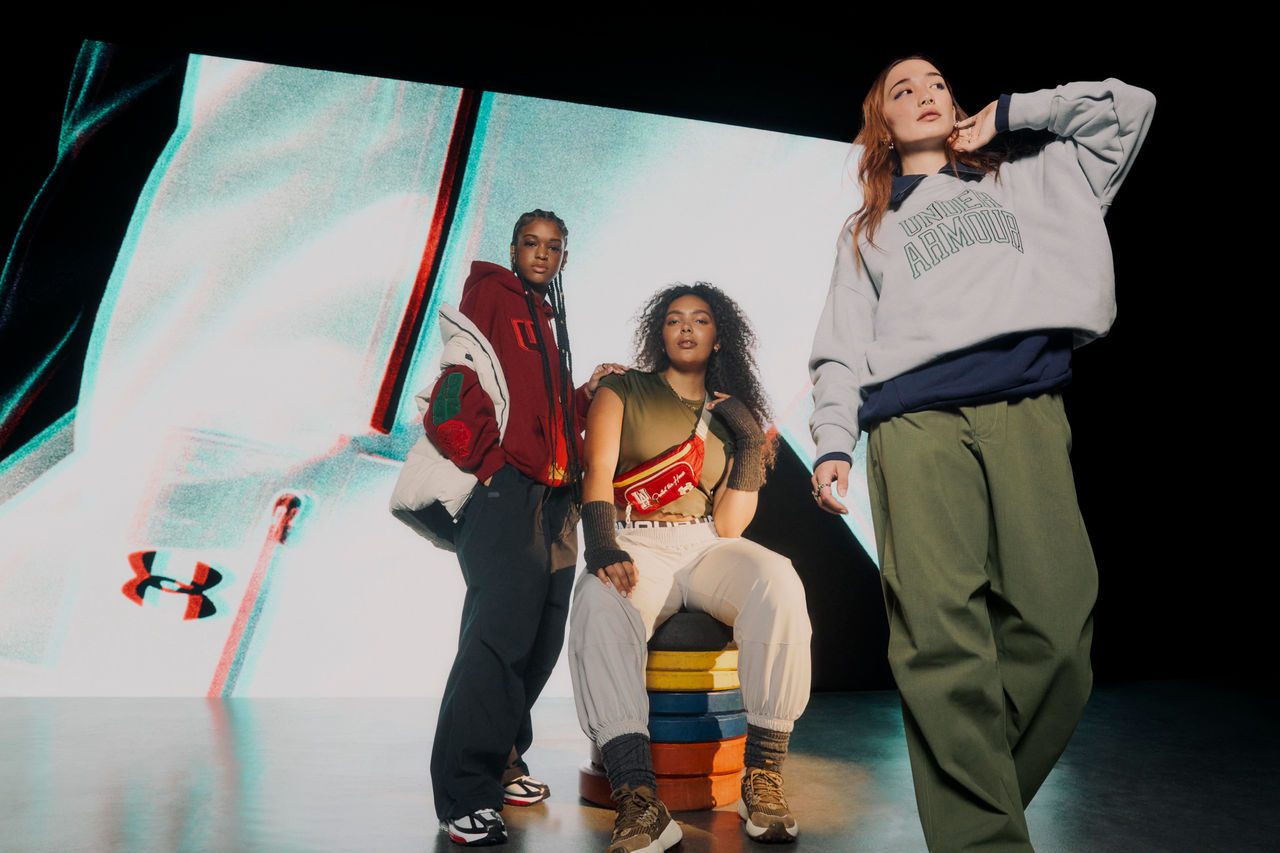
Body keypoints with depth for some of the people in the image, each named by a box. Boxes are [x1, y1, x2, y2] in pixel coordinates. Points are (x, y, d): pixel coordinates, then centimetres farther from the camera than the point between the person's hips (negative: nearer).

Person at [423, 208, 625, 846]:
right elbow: (462, 380, -9)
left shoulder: (547, 320, 26)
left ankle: (500, 763, 24)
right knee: (500, 633, -14)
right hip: (505, 487, -8)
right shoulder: (491, 293, 4)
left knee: (541, 638, 10)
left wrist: (589, 393, 10)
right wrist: (485, 458, -16)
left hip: (554, 496, 8)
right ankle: (464, 793, -7)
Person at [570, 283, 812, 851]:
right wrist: (602, 550, -22)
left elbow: (728, 526, 9)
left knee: (778, 583, -31)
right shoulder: (622, 392, 13)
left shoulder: (731, 414, 18)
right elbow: (597, 474, -4)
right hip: (634, 546, -2)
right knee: (599, 603, -37)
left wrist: (751, 446, 0)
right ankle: (639, 802, -44)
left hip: (706, 548, 2)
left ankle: (763, 775, -24)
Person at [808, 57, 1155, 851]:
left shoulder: (1024, 183, 32)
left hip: (1029, 412, 1)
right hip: (915, 424, 0)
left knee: (1058, 625, -15)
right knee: (943, 639, -16)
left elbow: (1126, 106, 28)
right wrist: (833, 443, 1)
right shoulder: (867, 231, 29)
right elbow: (842, 348, 17)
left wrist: (1004, 114, 27)